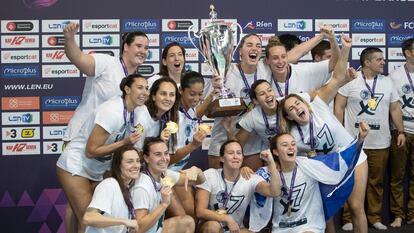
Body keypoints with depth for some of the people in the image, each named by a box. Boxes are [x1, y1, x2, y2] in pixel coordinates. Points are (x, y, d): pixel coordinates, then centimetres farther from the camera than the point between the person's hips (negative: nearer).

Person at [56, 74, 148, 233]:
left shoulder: (131, 111, 2)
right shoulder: (112, 112, -25)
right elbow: (91, 151, -24)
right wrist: (124, 143, -25)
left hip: (95, 172, 8)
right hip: (74, 168, -8)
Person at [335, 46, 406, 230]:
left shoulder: (387, 82, 9)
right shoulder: (350, 80, -5)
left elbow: (395, 109, 13)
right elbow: (339, 107, -3)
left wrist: (401, 131, 5)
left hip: (380, 143, 4)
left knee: (376, 181, 10)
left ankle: (374, 217, 22)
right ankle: (350, 218, 15)